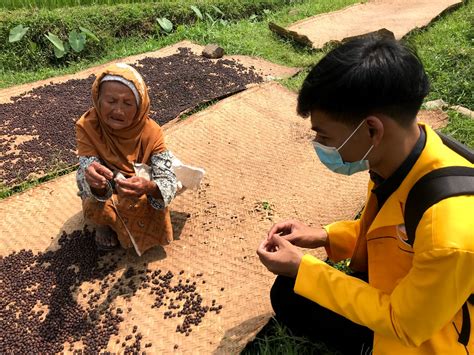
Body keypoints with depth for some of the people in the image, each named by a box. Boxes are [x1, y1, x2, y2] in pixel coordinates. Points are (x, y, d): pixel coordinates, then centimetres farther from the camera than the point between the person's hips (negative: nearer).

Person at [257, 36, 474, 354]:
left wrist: (302, 268, -21)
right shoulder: (400, 149, -17)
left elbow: (403, 323, -23)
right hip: (399, 287, 7)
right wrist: (324, 237, -9)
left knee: (296, 303, -11)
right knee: (289, 294, 3)